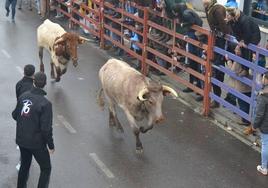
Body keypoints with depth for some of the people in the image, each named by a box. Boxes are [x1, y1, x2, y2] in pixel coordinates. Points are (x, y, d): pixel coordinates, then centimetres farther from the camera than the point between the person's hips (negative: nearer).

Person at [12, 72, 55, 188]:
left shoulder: (23, 96, -7)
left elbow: (15, 115, 5)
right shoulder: (45, 103, -23)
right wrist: (51, 145, -9)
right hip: (37, 143, -5)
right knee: (46, 169, 13)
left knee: (24, 165, 25)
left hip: (21, 140, 6)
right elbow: (46, 128, -22)